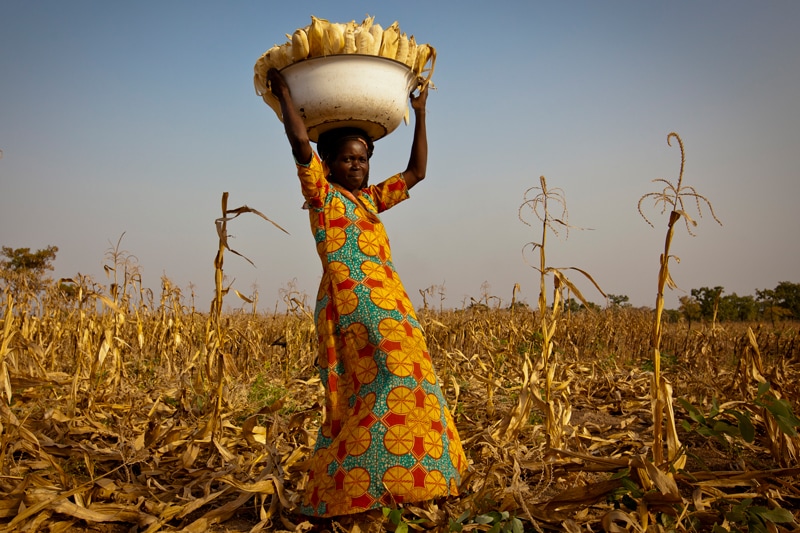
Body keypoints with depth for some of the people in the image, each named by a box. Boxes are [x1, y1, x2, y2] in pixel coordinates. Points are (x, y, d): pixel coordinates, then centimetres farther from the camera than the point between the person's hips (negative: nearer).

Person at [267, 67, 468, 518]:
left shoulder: (371, 198, 23)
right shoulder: (322, 195, 3)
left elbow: (417, 171, 27)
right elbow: (301, 143, -11)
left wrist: (420, 114, 28)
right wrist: (284, 95, 1)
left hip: (390, 304, 8)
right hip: (354, 304, -8)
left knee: (408, 385, 4)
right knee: (389, 384, -18)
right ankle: (346, 489, -12)